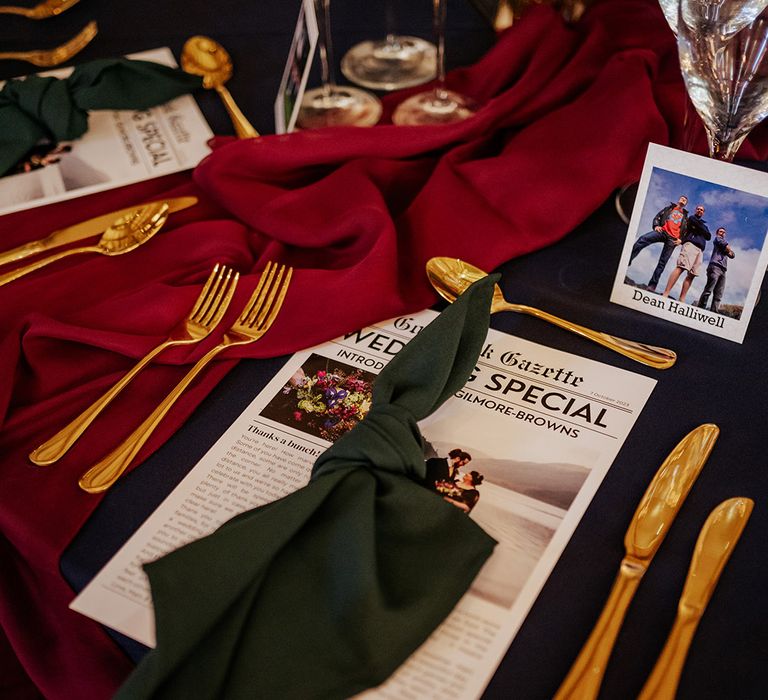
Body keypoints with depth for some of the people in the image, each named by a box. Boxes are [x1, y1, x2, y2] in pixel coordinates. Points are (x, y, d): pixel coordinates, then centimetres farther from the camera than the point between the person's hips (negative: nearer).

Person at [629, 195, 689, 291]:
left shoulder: (685, 216, 27)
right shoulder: (669, 208, 26)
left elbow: (687, 231, 21)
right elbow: (657, 217, 17)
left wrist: (681, 239, 3)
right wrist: (656, 226, -3)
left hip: (673, 239, 1)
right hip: (662, 231, -1)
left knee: (662, 263, -6)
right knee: (642, 239, -30)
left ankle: (652, 285, -10)